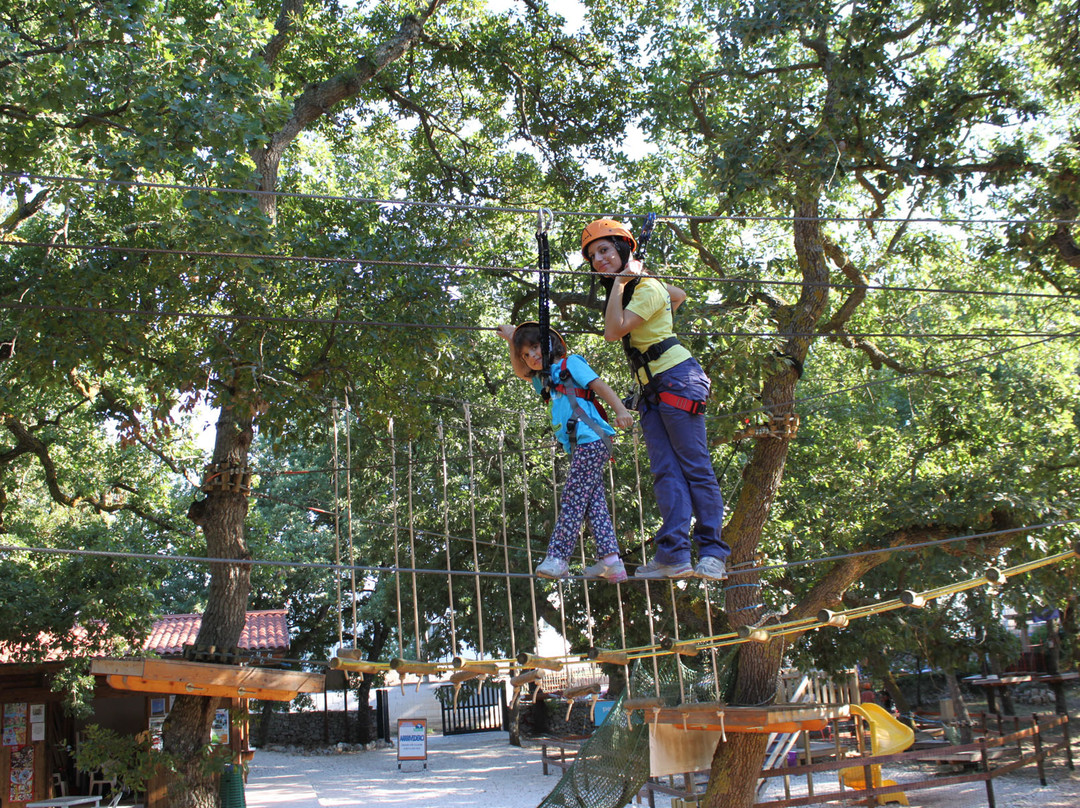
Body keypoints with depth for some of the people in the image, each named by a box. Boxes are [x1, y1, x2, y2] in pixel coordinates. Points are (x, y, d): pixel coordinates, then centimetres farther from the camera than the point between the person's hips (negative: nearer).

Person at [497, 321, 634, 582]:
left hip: (591, 440, -8)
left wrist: (621, 410, -18)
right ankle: (610, 560, -6)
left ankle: (557, 556, -14)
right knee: (594, 502, -1)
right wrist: (513, 341, 30)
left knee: (573, 500, -11)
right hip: (580, 447, 8)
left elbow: (600, 386, -5)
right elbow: (520, 372, 40)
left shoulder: (570, 363, 5)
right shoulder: (544, 379, 25)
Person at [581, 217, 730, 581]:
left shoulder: (647, 289, -12)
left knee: (695, 467, -8)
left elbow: (613, 331, -24)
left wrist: (620, 282, -17)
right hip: (651, 389, 9)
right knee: (666, 471, -3)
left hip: (678, 380, -9)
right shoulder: (634, 285, 15)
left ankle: (712, 553, -6)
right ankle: (674, 554, -11)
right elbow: (679, 295, 32)